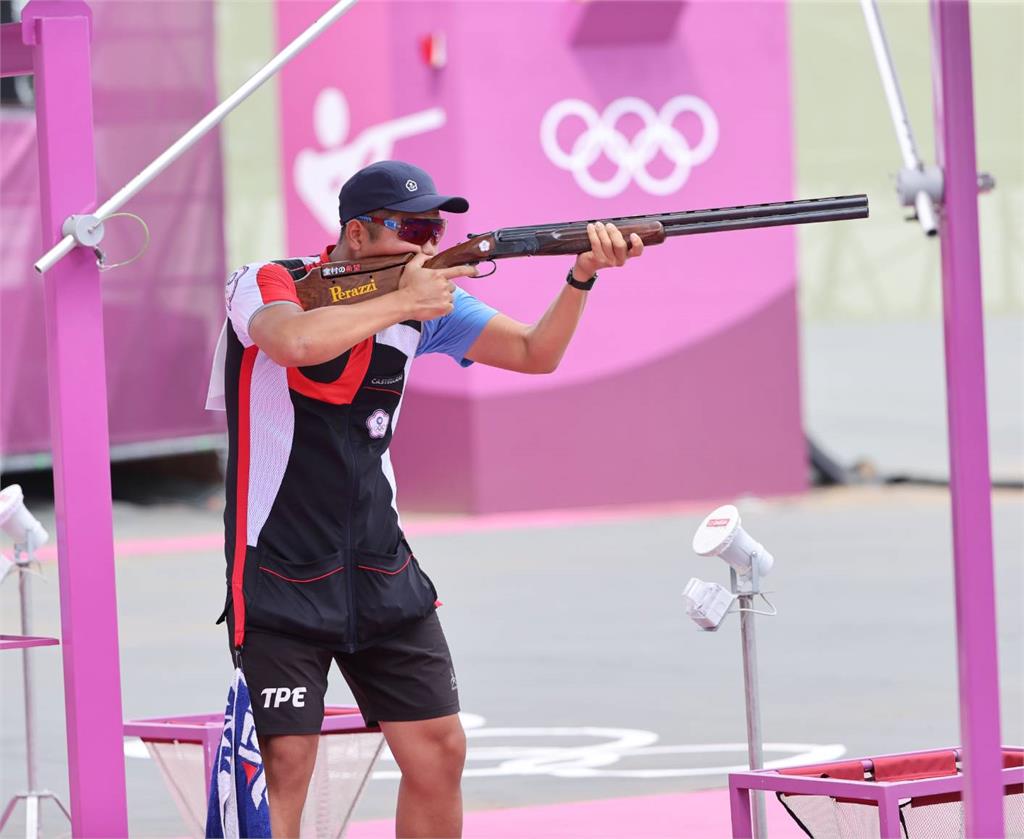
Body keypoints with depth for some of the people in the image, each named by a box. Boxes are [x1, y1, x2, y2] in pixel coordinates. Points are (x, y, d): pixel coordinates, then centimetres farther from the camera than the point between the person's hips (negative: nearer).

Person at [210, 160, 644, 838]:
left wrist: (583, 275, -15)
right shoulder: (269, 285, -11)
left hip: (381, 572, 6)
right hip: (281, 577, -6)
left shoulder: (426, 299, 5)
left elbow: (535, 353, 2)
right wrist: (401, 304, -22)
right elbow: (295, 342, -34)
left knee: (439, 754, 5)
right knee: (283, 770, -10)